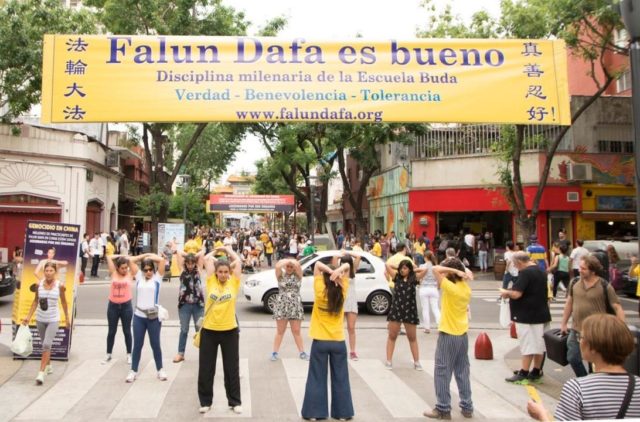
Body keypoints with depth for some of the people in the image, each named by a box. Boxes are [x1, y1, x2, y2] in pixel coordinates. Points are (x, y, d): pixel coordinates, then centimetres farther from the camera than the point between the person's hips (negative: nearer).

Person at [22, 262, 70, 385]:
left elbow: (63, 302, 3)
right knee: (45, 345, 17)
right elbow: (35, 301, 8)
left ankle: (41, 373, -10)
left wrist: (67, 319, 8)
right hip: (40, 319, 3)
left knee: (47, 345, -13)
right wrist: (28, 316, 4)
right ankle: (48, 366, 38)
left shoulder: (60, 285, -10)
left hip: (53, 320, -3)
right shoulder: (39, 284, -4)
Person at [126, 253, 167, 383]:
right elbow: (131, 260, 3)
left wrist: (150, 255, 2)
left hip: (153, 316, -2)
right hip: (139, 316, 2)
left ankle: (160, 370, 22)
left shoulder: (157, 277, 0)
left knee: (155, 344, 9)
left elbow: (162, 260, -12)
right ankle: (133, 371, 21)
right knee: (137, 345, 10)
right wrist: (145, 255, 7)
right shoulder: (139, 276, 7)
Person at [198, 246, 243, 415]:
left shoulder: (234, 282, -2)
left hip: (229, 331, 0)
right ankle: (205, 401, 27)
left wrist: (228, 250, 8)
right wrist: (216, 250, 13)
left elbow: (238, 261, -6)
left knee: (232, 368, 10)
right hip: (209, 330, 1)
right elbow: (207, 259, -3)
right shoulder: (211, 282, -1)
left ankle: (235, 401, 24)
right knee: (206, 368, 11)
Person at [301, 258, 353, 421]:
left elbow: (317, 264, -8)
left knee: (317, 379, 8)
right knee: (340, 379, 12)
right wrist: (339, 270, -20)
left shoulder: (320, 291, -11)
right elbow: (347, 266, -1)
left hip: (320, 341, -2)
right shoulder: (342, 292, -5)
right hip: (338, 341, 2)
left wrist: (330, 271, -21)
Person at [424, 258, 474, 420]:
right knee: (462, 372, 15)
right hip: (462, 334, 8)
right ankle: (467, 407, 21)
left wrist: (455, 270, -18)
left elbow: (435, 269, -22)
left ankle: (443, 409, 6)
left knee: (442, 372, 1)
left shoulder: (450, 287, -20)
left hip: (448, 335, -8)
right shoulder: (466, 288, 3)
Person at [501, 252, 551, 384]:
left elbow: (517, 294, -25)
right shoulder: (540, 271, 12)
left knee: (528, 345, -4)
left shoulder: (525, 273, -18)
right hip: (541, 314, 9)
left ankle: (523, 375, 2)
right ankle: (536, 373, 21)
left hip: (527, 316, -9)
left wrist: (506, 293, -5)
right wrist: (510, 293, 19)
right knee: (539, 344, 13)